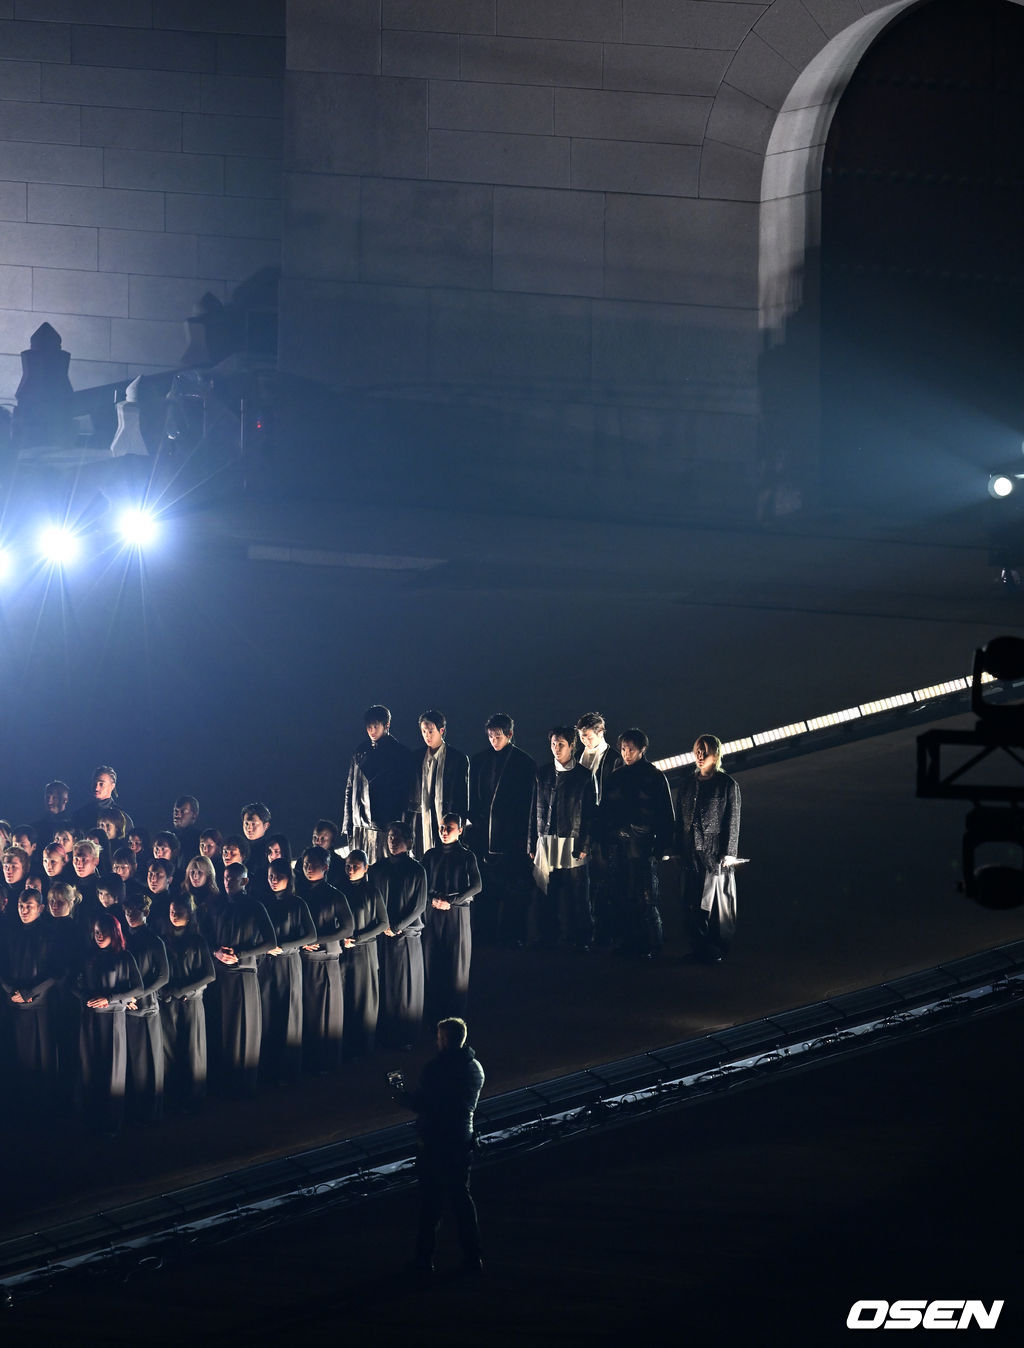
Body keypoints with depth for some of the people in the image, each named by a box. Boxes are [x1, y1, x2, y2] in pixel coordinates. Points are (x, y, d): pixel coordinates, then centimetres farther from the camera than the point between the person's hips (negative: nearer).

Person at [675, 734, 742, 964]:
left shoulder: (727, 785, -1)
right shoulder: (688, 784, 12)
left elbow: (732, 821, -3)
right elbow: (680, 818, 15)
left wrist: (729, 853, -8)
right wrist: (679, 849, 9)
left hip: (716, 853, -5)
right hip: (692, 854, 5)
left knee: (716, 903, -3)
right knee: (692, 904, 2)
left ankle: (718, 950, 3)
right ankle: (701, 947, 10)